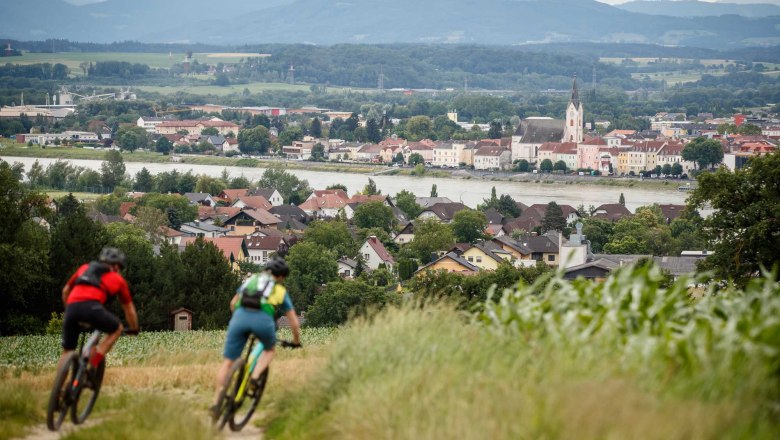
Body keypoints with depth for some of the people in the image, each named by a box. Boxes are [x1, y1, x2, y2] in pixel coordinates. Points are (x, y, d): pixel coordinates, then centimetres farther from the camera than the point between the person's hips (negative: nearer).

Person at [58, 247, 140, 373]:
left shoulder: (84, 268, 33)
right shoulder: (118, 279, 26)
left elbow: (65, 291, 38)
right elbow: (129, 309, 32)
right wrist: (134, 329, 47)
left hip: (72, 307, 4)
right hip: (92, 306, -4)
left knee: (67, 351, 18)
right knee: (117, 329, 21)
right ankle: (93, 364, 5)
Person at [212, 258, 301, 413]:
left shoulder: (250, 280, 34)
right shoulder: (280, 291, 28)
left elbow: (233, 304, 40)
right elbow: (294, 322, 30)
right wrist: (296, 341, 46)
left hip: (240, 316, 2)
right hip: (263, 319, -2)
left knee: (228, 361, 11)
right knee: (269, 350, 29)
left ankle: (217, 402, 4)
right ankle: (255, 377, 4)